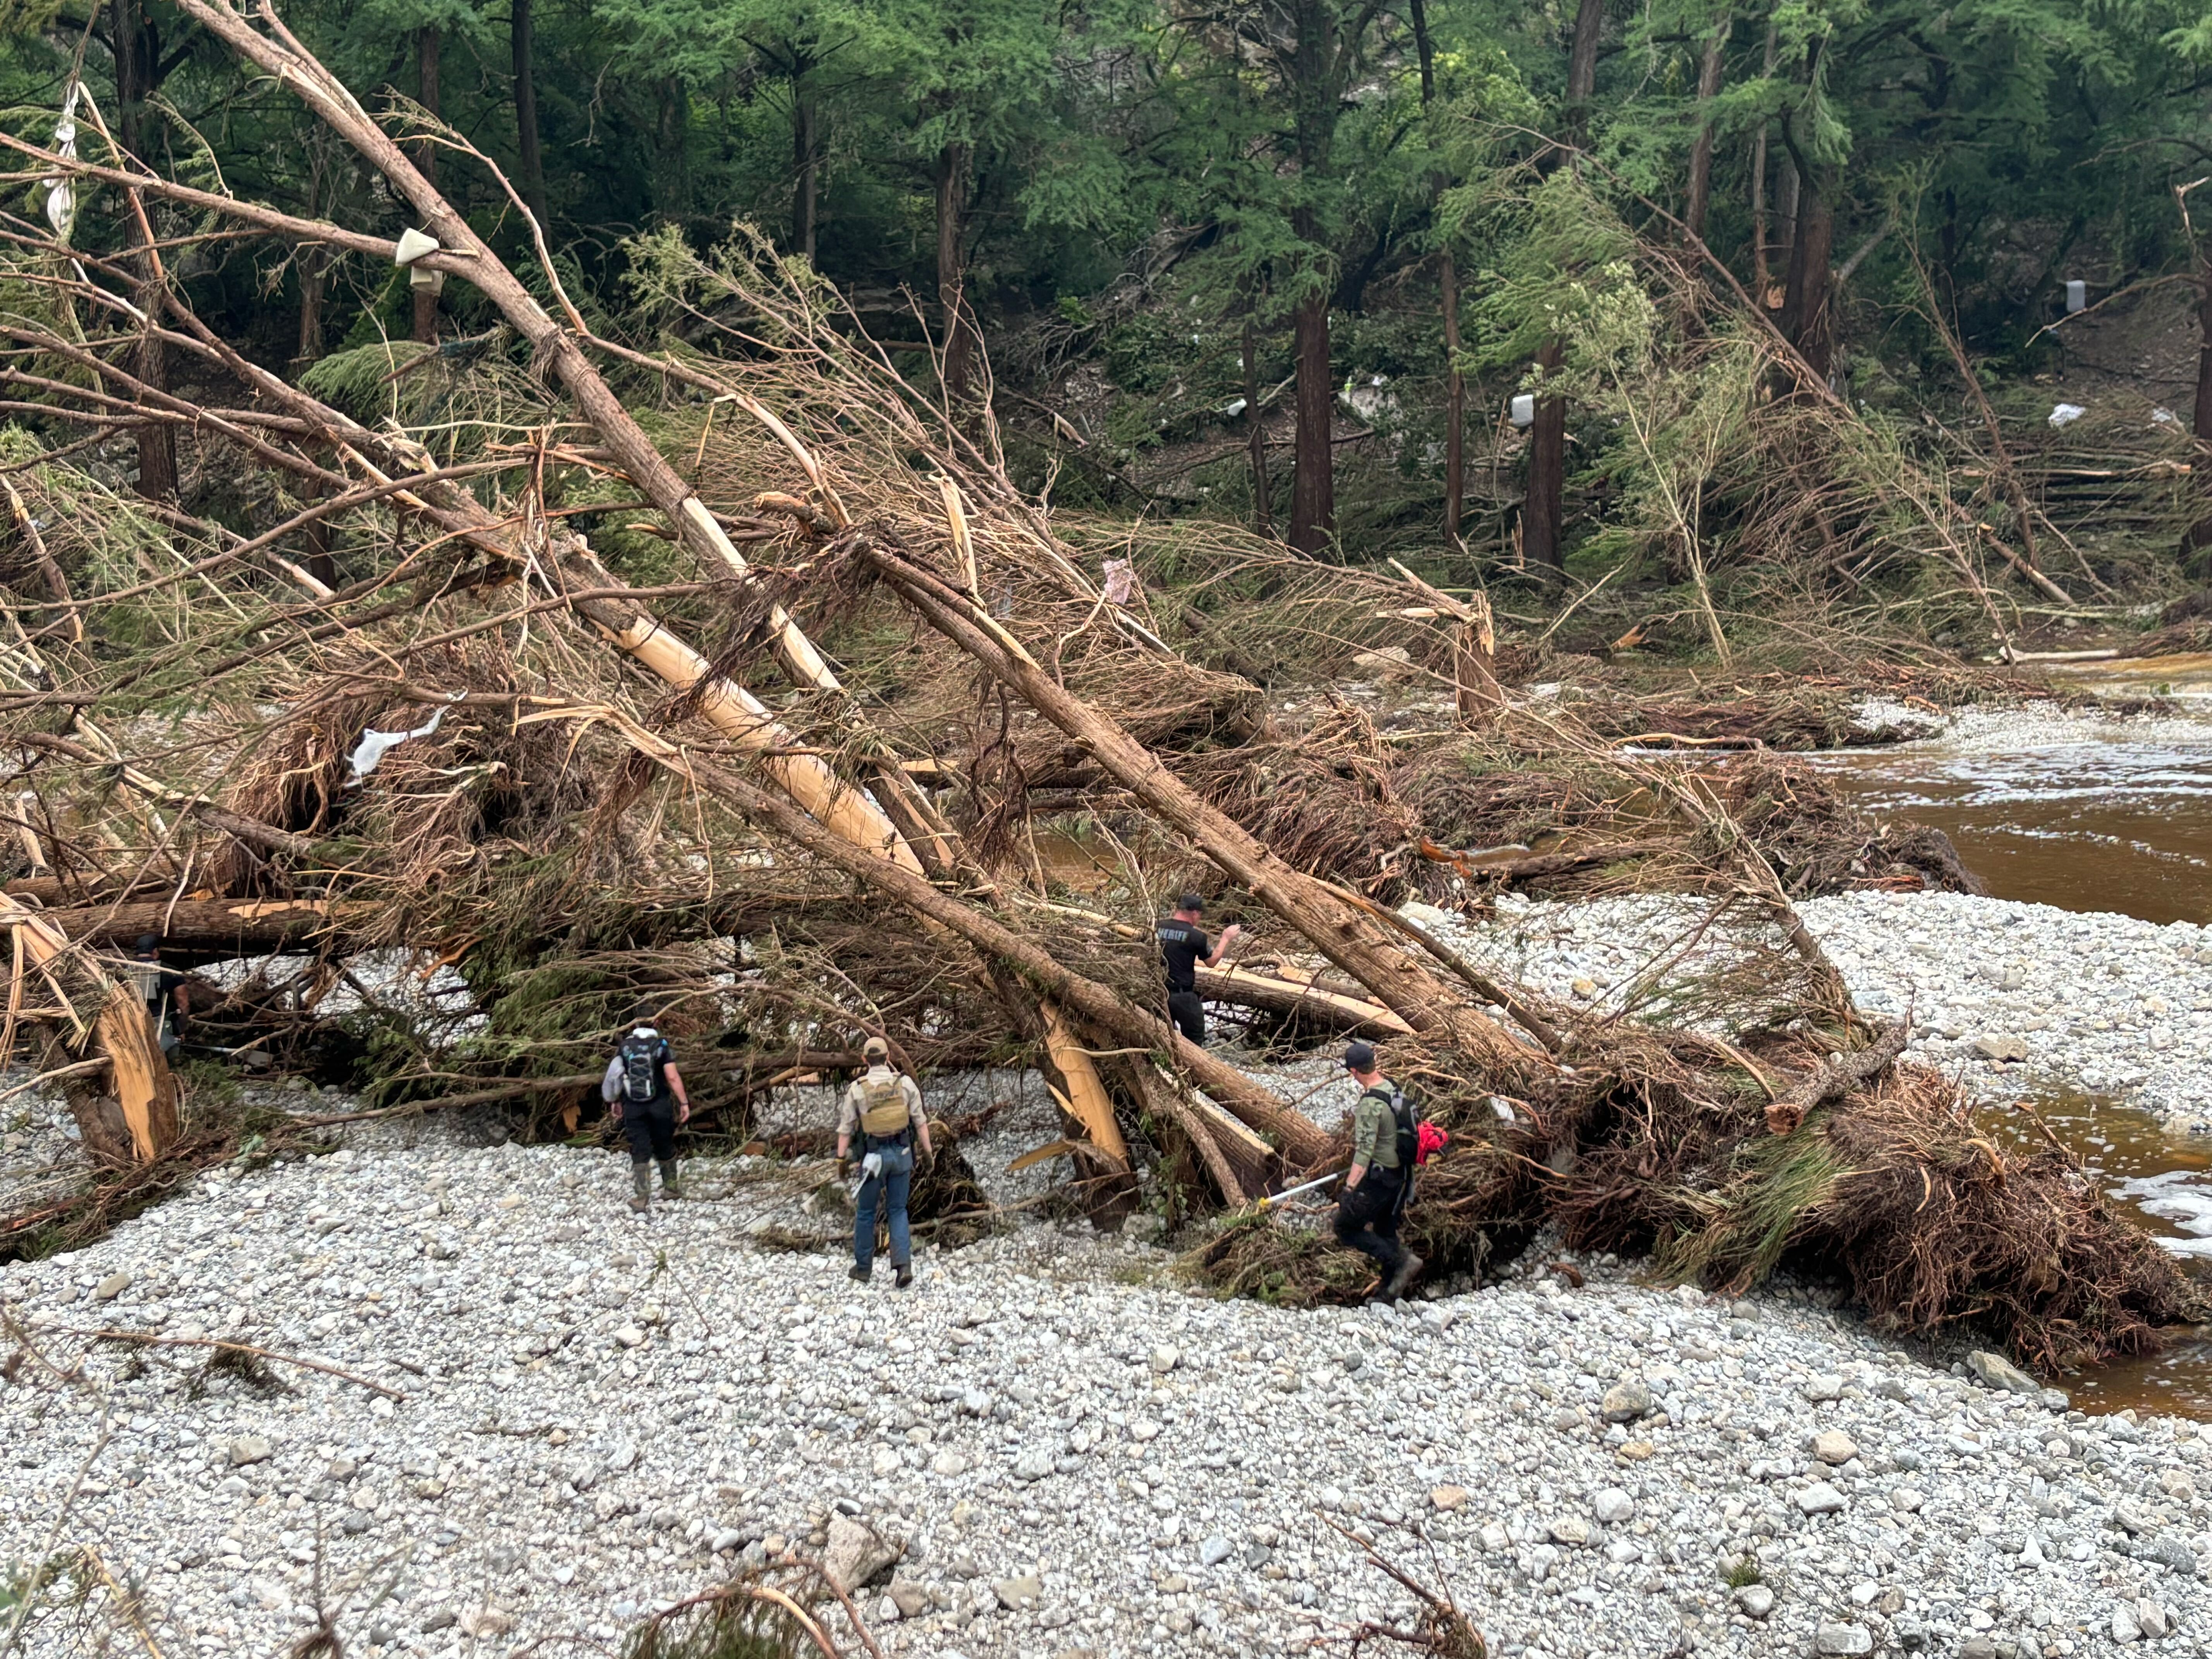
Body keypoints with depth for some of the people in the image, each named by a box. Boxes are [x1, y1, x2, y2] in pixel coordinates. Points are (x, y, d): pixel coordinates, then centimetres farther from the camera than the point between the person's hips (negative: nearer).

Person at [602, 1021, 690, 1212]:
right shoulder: (661, 1046, -6)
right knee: (665, 1147, 17)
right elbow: (673, 1077, -13)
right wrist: (684, 1103, -8)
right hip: (659, 1105, -1)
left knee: (640, 1152, 3)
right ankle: (670, 1188, 29)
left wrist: (615, 1102, 18)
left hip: (633, 1107, 1)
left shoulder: (625, 1046, 2)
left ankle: (641, 1198, -4)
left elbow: (616, 1075, 7)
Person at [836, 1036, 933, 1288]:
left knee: (865, 1212, 14)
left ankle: (863, 1268, 22)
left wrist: (841, 1158, 7)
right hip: (902, 1153, 1)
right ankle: (904, 1264, -3)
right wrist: (928, 1152, 7)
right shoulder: (905, 1083, -6)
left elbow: (846, 1128, -3)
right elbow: (920, 1122, -3)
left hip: (873, 1156, -1)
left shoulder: (857, 1089, -8)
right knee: (898, 1210, 12)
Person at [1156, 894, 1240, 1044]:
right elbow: (1212, 962, 0)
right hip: (1183, 995, -5)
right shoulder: (1196, 936, -14)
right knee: (1195, 1038, 9)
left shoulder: (1160, 928, 0)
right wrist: (1226, 939, 11)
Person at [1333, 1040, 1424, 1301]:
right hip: (1399, 1174, 9)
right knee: (1386, 1233, 20)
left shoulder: (1371, 1104, -25)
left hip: (1377, 1178, -9)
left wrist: (1349, 1190, -33)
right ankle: (1392, 1294, 26)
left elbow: (1365, 1150, -30)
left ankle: (1402, 1261, -7)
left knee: (1346, 1229, 3)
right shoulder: (1392, 1088, 3)